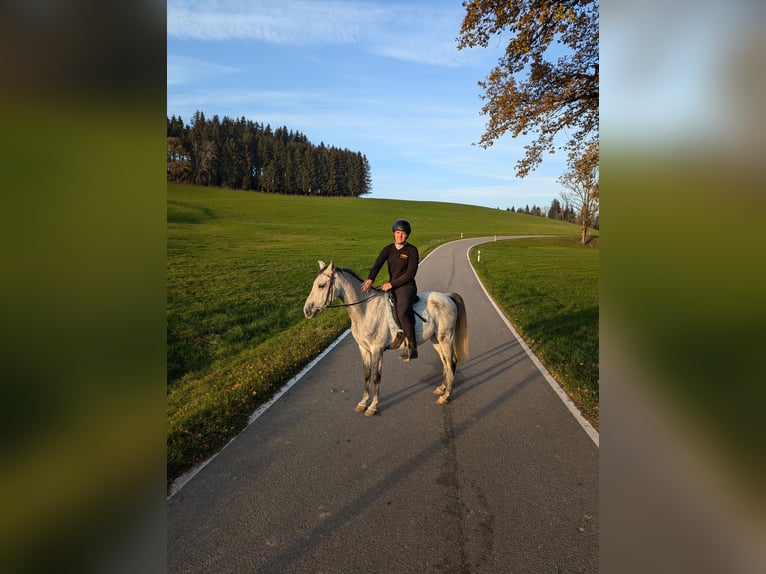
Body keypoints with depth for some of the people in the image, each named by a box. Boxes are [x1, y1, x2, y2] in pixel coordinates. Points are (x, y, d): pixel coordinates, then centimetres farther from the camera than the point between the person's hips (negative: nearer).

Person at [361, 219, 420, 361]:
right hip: (391, 288, 7)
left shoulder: (412, 250, -4)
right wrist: (370, 279, -27)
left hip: (407, 287, -7)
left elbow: (410, 273, -11)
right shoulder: (388, 249, 8)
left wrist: (392, 283, -17)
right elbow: (377, 264, -8)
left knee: (402, 312, -31)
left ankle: (412, 346, -18)